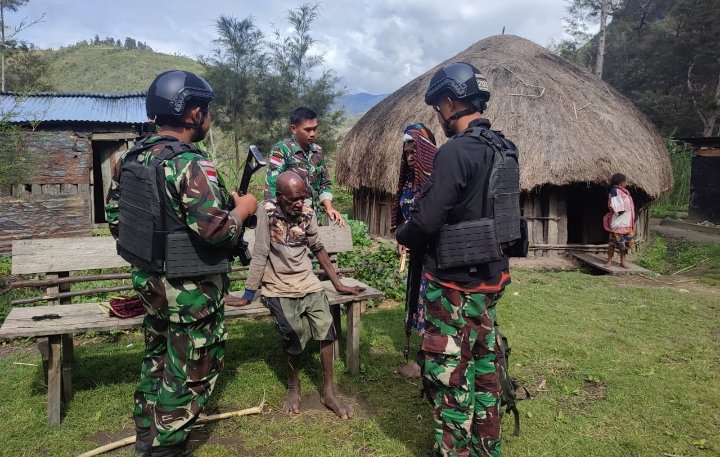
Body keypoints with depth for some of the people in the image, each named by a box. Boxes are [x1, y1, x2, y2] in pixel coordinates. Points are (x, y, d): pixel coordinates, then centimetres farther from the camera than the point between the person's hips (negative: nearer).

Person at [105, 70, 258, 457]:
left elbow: (115, 217, 11)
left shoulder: (132, 158, 3)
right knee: (189, 374, 7)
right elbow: (217, 231, -27)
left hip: (149, 281, 9)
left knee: (157, 360, 24)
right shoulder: (190, 163, -23)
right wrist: (243, 208, -9)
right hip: (191, 291, -9)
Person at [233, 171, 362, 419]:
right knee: (295, 332, -24)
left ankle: (328, 391, -1)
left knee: (326, 327, -16)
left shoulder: (307, 213, -1)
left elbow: (318, 249, 10)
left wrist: (338, 284, 12)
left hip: (308, 283, 4)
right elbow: (260, 255, -12)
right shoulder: (267, 211, -13)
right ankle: (294, 385, 4)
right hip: (278, 287, -3)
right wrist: (248, 295, -11)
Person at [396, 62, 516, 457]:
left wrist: (402, 235, -1)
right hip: (490, 276, 9)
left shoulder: (456, 151, -21)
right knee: (483, 365, 19)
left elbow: (427, 220, -23)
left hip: (455, 283, -9)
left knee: (448, 373, 4)